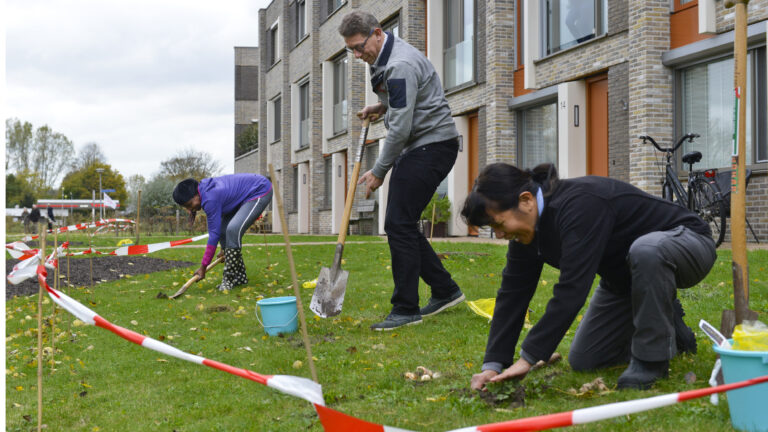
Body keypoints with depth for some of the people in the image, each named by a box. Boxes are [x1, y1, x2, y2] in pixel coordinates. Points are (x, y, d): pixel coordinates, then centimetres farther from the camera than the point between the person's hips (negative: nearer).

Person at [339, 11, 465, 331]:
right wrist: (381, 107, 10)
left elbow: (401, 128, -23)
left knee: (399, 224, -12)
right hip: (418, 148, 11)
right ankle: (445, 291, 19)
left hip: (433, 145, -11)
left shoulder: (400, 65, -21)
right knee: (401, 224, 10)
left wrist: (379, 171, -15)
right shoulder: (385, 59, 12)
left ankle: (406, 310, -5)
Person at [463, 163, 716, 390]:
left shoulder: (580, 205, -36)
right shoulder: (529, 230, -10)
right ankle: (670, 334, 19)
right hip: (624, 277, 8)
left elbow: (572, 289, -40)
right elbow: (512, 294, -8)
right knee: (583, 361, 1)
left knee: (646, 250, -44)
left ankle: (652, 359, -23)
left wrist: (528, 358, -37)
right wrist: (492, 364, -15)